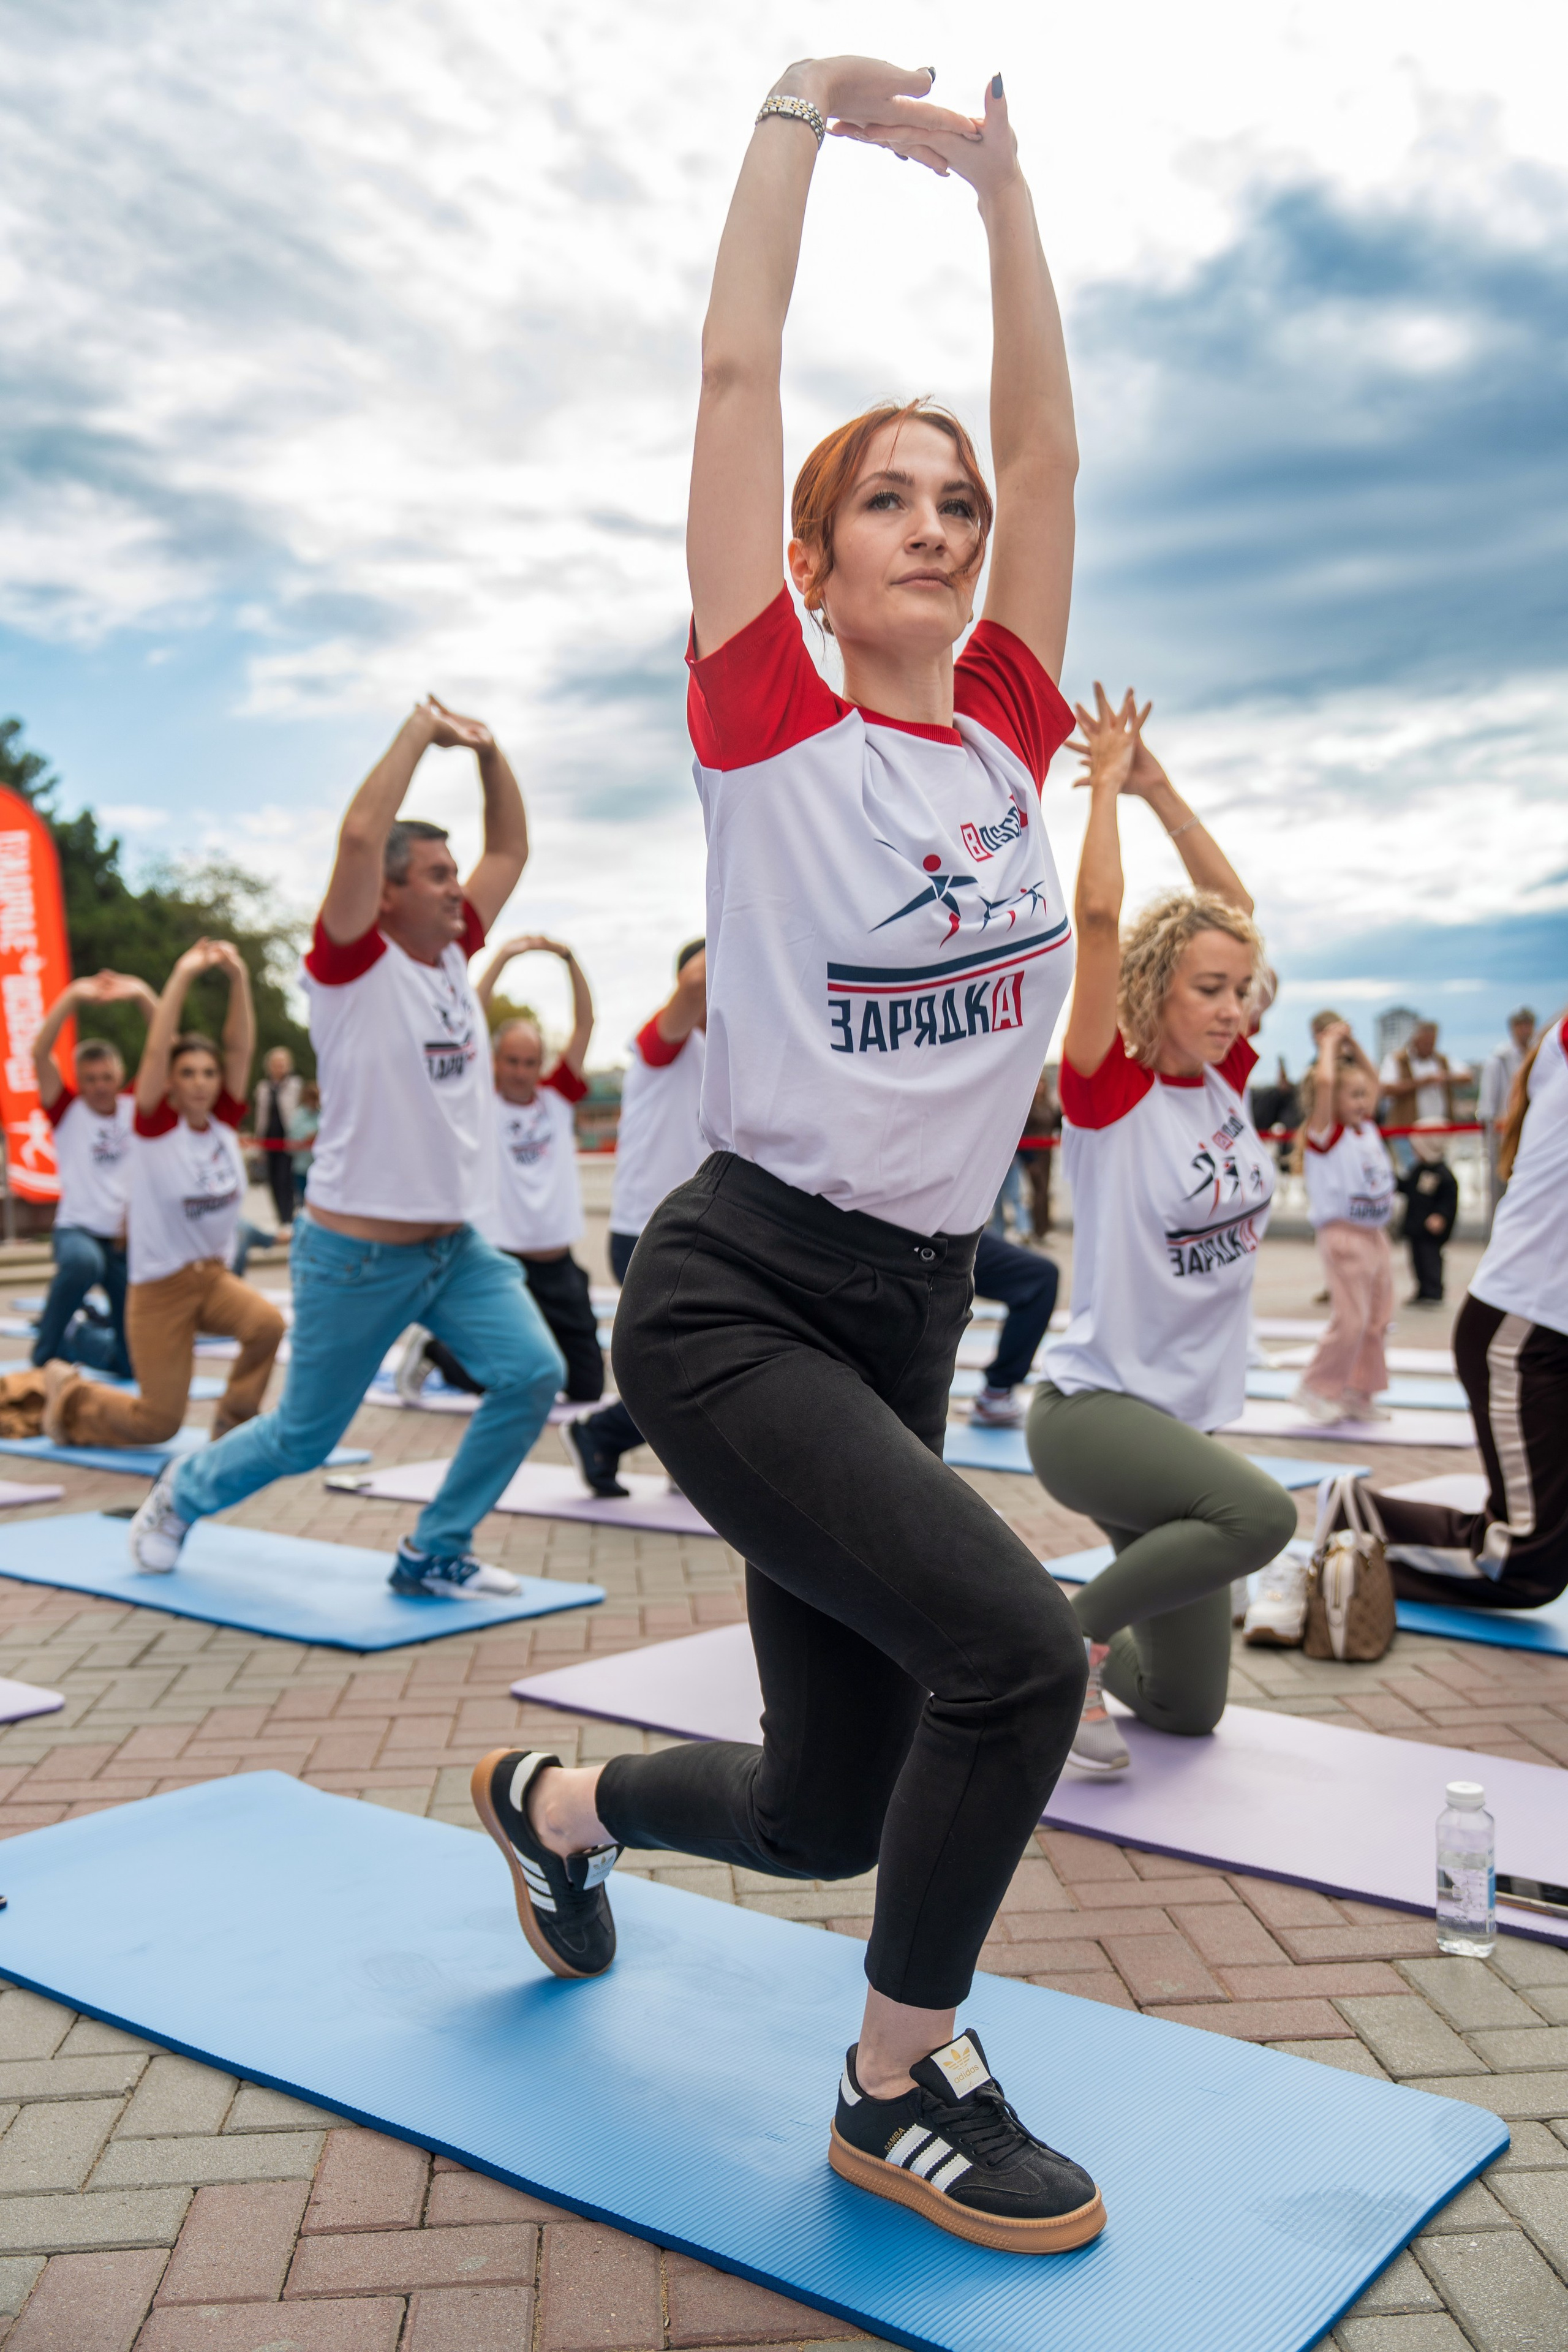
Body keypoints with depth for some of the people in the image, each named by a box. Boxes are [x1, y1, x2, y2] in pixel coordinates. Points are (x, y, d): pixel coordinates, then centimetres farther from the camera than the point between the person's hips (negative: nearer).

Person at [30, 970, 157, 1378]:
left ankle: (74, 1338, 39)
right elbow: (40, 1053, -18)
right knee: (83, 1262, -42)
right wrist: (73, 997, -27)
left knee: (132, 1362, 6)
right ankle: (45, 1352, -16)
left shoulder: (138, 1107, 2)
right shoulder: (68, 1110, -3)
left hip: (130, 1237, 3)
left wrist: (143, 996, -21)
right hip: (77, 1229, -3)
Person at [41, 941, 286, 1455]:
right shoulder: (156, 1124, -9)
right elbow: (156, 1051, -20)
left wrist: (238, 979, -17)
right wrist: (182, 977, -24)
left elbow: (241, 1048, -7)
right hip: (159, 1288, -4)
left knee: (267, 1324, -29)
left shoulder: (224, 1123, 0)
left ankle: (233, 1425, -4)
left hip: (214, 1276, 4)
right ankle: (68, 1393, 29)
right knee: (159, 1423, -1)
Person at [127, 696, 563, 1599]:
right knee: (305, 1437, 7)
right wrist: (419, 732, -18)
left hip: (457, 1244, 6)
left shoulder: (453, 953, 8)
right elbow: (360, 835, -27)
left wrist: (488, 751, 2)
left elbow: (512, 851, 13)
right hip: (358, 1253, -6)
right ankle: (181, 1497, 39)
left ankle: (435, 1552, 5)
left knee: (534, 1373, -13)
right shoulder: (355, 964, -12)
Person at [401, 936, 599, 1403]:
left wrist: (569, 960, -6)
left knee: (588, 1388, 7)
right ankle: (431, 1350, 25)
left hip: (560, 1266, 5)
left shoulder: (557, 1098, 7)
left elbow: (585, 1023, 3)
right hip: (502, 1264, -4)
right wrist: (501, 959, -15)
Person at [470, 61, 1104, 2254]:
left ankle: (554, 1807, 44)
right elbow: (737, 375, -4)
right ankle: (902, 2094, 4)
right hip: (736, 1301, -6)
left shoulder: (1008, 738, 8)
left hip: (914, 1311, 6)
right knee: (1015, 1646, -23)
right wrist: (802, 114, 4)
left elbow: (1047, 432, 9)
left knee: (828, 1806, 13)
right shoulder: (772, 732, -4)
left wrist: (997, 175, 13)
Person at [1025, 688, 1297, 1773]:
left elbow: (1236, 908, 9)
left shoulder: (1226, 1082, 4)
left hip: (1185, 1418, 7)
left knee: (1190, 1709, 11)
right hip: (1090, 1406, -7)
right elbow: (1101, 913, -21)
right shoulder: (1109, 1093, -12)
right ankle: (1066, 1636, -13)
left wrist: (1161, 787, 8)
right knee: (1262, 1514, -35)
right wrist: (1107, 780, -10)